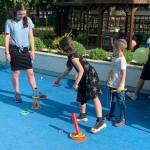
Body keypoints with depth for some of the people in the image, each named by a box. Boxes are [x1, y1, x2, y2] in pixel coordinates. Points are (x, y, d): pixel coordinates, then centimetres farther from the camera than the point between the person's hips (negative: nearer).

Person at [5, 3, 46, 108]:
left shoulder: (28, 21, 2)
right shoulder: (10, 22, -4)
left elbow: (31, 36, 4)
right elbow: (7, 38, -3)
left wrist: (33, 50, 1)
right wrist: (7, 52, -7)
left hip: (25, 49, 3)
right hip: (14, 49, -2)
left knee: (30, 72, 4)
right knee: (16, 73, 5)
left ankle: (35, 93, 11)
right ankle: (17, 94, 18)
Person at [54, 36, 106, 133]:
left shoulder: (73, 57, -19)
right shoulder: (71, 56, 12)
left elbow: (81, 70, -22)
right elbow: (68, 70, 25)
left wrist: (76, 83, -17)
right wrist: (59, 79, 33)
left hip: (90, 76, -11)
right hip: (85, 77, 11)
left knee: (94, 97, -17)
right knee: (82, 96, 20)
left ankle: (100, 122, -23)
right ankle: (83, 115, 36)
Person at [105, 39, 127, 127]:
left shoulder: (122, 60, -19)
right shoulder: (114, 58, 6)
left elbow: (124, 74, -21)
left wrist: (120, 86, -23)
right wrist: (109, 80, 18)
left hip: (119, 86, -8)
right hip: (113, 85, 8)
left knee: (121, 102, 3)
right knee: (113, 101, 23)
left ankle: (122, 120, 14)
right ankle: (111, 115, 40)